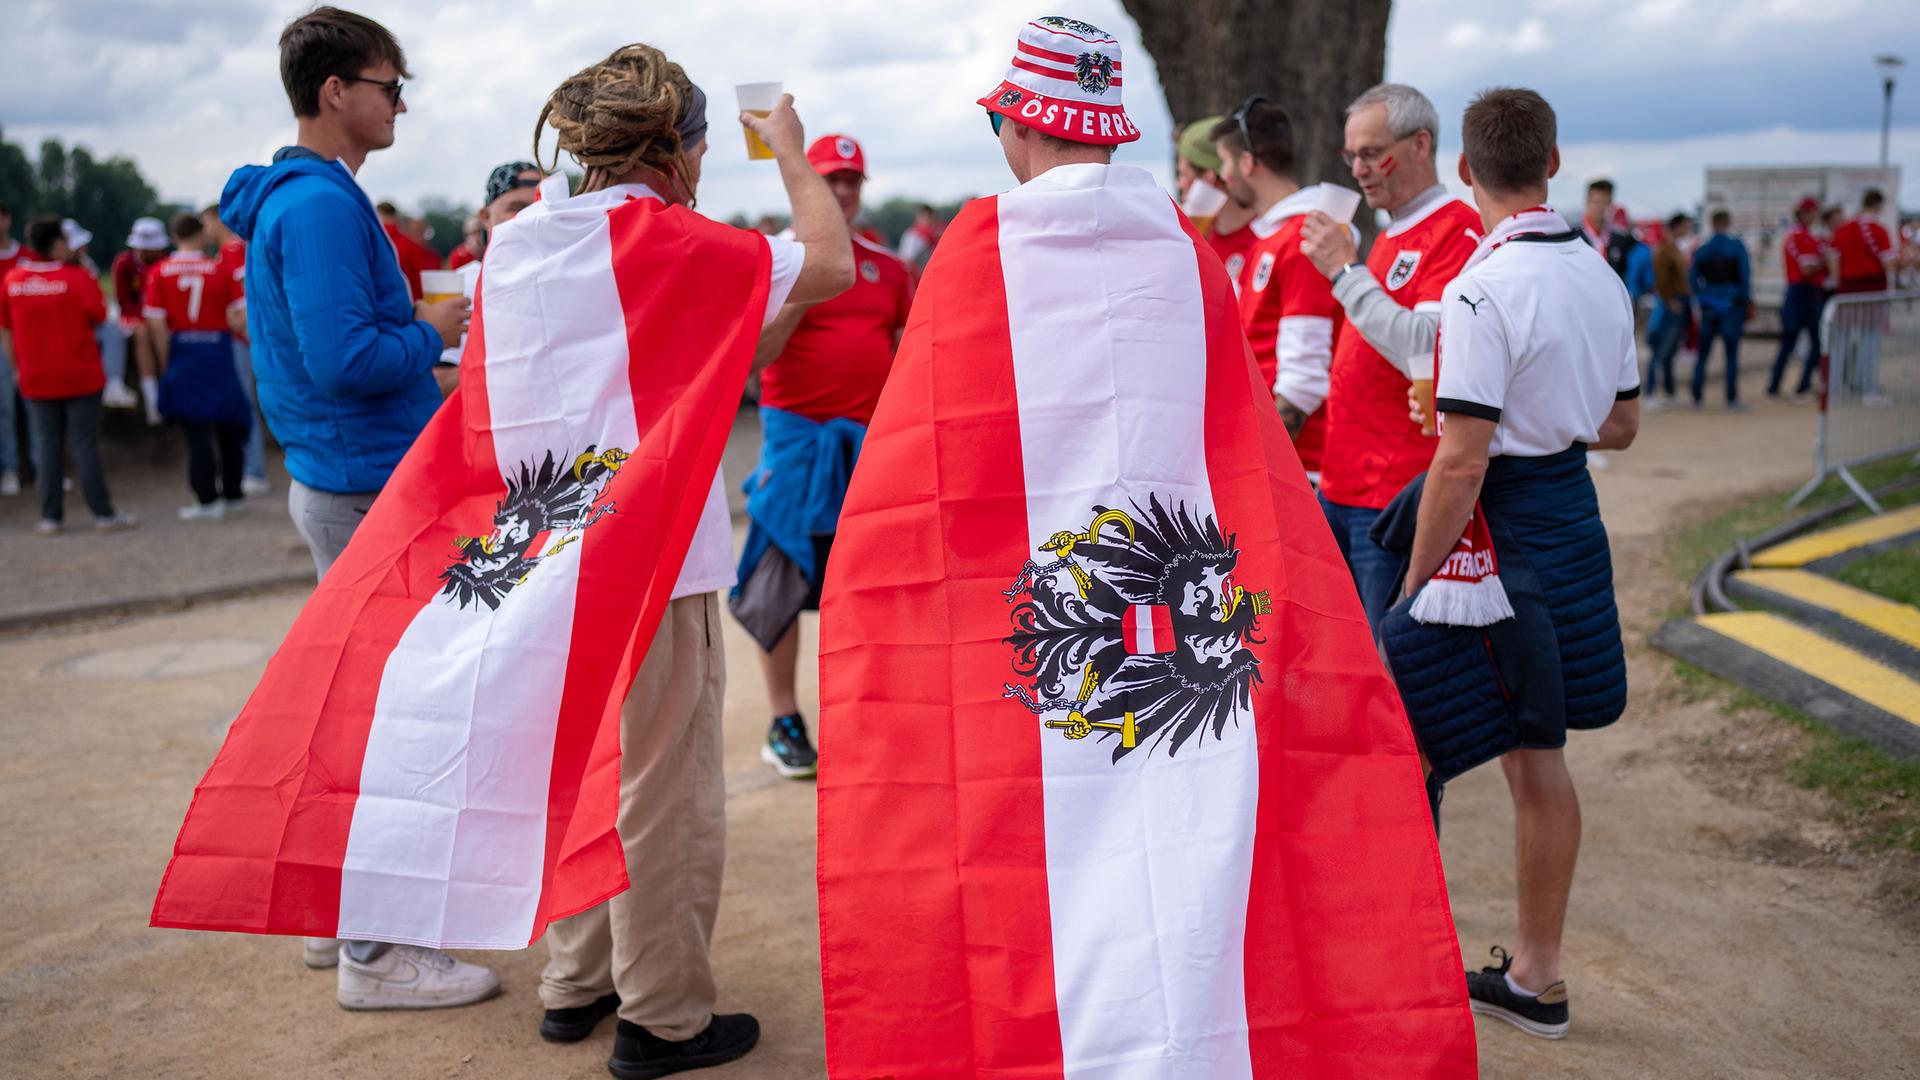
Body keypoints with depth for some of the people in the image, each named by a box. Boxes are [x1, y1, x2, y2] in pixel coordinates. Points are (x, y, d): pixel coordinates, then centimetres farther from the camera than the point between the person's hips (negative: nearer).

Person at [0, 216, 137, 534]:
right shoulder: (79, 278, -12)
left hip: (36, 380, 3)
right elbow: (99, 316, -4)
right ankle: (104, 514, 5)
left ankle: (51, 518, 11)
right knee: (85, 446, 2)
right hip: (80, 377, -3)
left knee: (47, 447, 9)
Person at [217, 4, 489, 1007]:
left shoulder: (298, 197, 15)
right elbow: (345, 359, -26)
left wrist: (411, 320, 8)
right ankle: (374, 950, 6)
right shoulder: (320, 204, -17)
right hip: (366, 490, -11)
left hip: (346, 482, 11)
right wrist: (431, 332, -10)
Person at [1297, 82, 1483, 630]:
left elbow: (1428, 353, -23)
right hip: (1342, 490, 9)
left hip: (1397, 498, -9)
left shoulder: (1458, 230, -10)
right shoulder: (1388, 238, 19)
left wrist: (1346, 271, -20)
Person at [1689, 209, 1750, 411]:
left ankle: (1697, 397, 10)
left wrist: (1702, 298, 8)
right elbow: (1745, 273, -8)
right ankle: (1732, 400, -3)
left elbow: (1692, 278, 4)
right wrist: (1747, 299, 1)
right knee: (1731, 353, -1)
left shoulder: (1701, 250, 5)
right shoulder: (1737, 246, -5)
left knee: (1702, 353, 11)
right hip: (1732, 305, -3)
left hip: (1709, 307, 3)